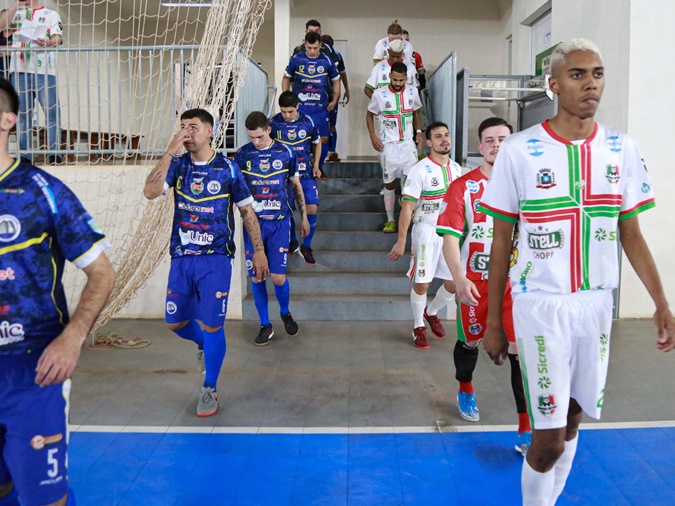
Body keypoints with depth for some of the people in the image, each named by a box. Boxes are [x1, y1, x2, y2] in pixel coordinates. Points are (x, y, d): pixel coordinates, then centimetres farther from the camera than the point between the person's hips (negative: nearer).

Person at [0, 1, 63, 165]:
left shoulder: (51, 14, 11)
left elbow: (58, 38, -3)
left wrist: (49, 42, -26)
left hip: (44, 71, -3)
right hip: (19, 70, 3)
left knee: (52, 112, -10)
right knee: (22, 113, 5)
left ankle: (54, 153, -9)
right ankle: (24, 155, 9)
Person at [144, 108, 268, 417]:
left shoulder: (228, 168, -2)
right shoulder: (178, 164, 2)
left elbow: (247, 211, 4)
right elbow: (151, 192, -15)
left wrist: (258, 250, 0)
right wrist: (170, 151, -18)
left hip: (216, 259, -3)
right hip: (181, 257, 3)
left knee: (211, 325, -4)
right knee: (175, 323, 9)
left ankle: (209, 390, 16)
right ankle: (204, 344, 44)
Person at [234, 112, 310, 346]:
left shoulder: (285, 152, 0)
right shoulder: (242, 154, 0)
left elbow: (296, 185, 10)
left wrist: (304, 217, 12)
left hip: (279, 222, -1)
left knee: (278, 276, -5)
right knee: (256, 276, 3)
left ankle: (285, 313, 25)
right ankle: (265, 325, 19)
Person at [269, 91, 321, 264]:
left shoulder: (307, 121, -3)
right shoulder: (273, 123, -6)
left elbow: (317, 143, 13)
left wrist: (316, 165, 3)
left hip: (305, 173, 0)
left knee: (312, 208, -12)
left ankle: (306, 247, 7)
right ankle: (293, 243, 30)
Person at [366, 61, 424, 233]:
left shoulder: (412, 92, 0)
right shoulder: (379, 94, -8)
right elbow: (370, 115, 4)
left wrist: (418, 131, 3)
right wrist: (373, 136, -7)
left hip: (408, 144, 2)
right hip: (388, 146, -2)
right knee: (389, 183, 6)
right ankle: (390, 220, 16)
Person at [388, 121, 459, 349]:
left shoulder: (456, 168, 6)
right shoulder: (420, 170, -13)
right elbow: (407, 207, -15)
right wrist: (401, 241, -19)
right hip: (427, 231, -5)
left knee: (454, 283, 8)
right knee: (422, 283, 0)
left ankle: (431, 313, 36)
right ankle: (418, 327, 21)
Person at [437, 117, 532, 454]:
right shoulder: (463, 187, -5)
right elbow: (450, 236, -10)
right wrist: (458, 278, -24)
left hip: (515, 281, 1)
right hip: (475, 282, 0)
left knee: (521, 350, -9)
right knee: (470, 340, 18)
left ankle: (526, 431, -2)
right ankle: (465, 392, 50)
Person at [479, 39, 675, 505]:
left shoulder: (623, 149, 3)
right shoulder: (519, 150, -7)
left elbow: (631, 234, 10)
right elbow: (501, 242, -2)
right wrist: (493, 321, -1)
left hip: (597, 303, 4)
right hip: (541, 304, -4)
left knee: (571, 421, 15)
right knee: (548, 438, -4)